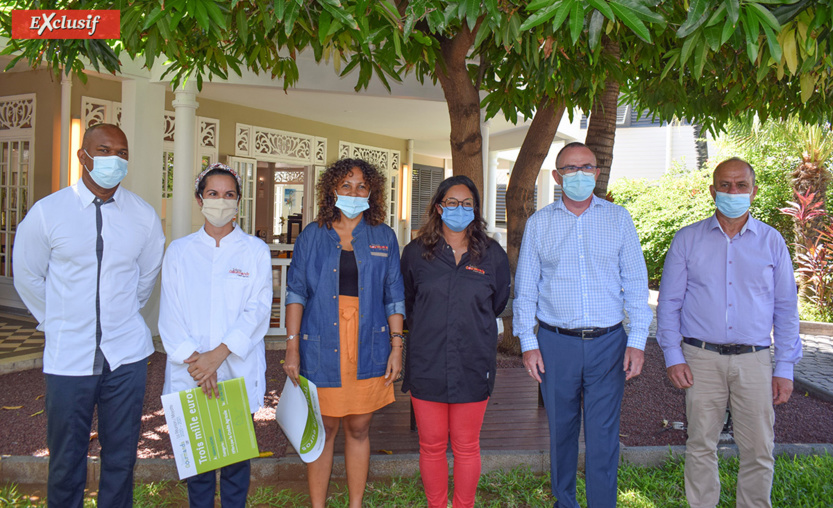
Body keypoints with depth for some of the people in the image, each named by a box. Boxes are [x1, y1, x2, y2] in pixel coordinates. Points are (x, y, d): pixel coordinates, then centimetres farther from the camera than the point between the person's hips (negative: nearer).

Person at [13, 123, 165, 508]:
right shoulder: (47, 212, -5)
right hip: (68, 357, -1)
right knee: (66, 464, 11)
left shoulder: (144, 216, -1)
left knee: (121, 460, 11)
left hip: (126, 356, 1)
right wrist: (58, 323, 13)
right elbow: (27, 277, 8)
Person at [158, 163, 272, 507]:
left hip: (238, 374, -1)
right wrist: (192, 359, -12)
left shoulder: (256, 251, 4)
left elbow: (258, 309, -6)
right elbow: (170, 312, 1)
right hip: (189, 375, 1)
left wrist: (219, 353, -16)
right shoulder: (179, 250, 8)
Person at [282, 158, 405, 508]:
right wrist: (292, 347, -4)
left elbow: (394, 296, 7)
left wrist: (397, 346, 1)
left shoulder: (384, 237, 7)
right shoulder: (312, 235, 4)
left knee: (358, 429, 10)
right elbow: (296, 292, 2)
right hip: (322, 348, -1)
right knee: (323, 430, 7)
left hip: (368, 349, 1)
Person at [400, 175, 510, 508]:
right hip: (427, 365, 1)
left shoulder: (493, 255, 1)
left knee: (466, 447, 11)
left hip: (473, 365, 0)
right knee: (431, 446, 11)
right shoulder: (416, 253, 2)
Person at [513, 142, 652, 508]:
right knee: (561, 431, 12)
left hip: (608, 343, 0)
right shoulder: (539, 223, 6)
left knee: (603, 436, 1)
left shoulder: (618, 219, 6)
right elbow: (525, 288, 7)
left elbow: (635, 283, 5)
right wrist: (528, 343, 1)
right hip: (556, 343, 1)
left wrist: (637, 340, -2)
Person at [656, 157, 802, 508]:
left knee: (759, 451, 5)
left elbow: (786, 308, 8)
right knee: (701, 446, 8)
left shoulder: (772, 242, 7)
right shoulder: (687, 240, 4)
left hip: (754, 360, 1)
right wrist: (672, 356, -4)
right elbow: (669, 302, 4)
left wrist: (785, 367, 3)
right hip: (701, 359, -1)